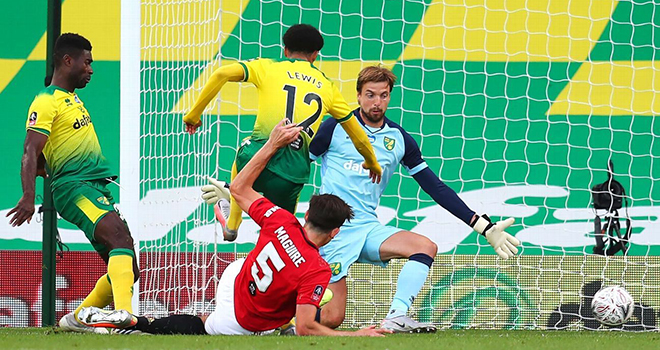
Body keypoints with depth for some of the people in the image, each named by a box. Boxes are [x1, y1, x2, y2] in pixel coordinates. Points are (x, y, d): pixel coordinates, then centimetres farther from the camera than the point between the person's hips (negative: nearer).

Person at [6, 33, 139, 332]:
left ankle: (77, 319, 21)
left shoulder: (72, 99, 22)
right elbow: (30, 153, -17)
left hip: (97, 187, 9)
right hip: (74, 187, -9)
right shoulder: (46, 102, -7)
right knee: (121, 237, -31)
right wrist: (28, 197, -28)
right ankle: (124, 316, -46)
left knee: (127, 270, 6)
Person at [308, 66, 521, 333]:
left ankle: (396, 318, -27)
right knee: (331, 319, -13)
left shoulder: (400, 140, 8)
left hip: (368, 228, 5)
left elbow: (436, 188, 11)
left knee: (425, 247, -22)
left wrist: (485, 227, 7)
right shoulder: (334, 128, -3)